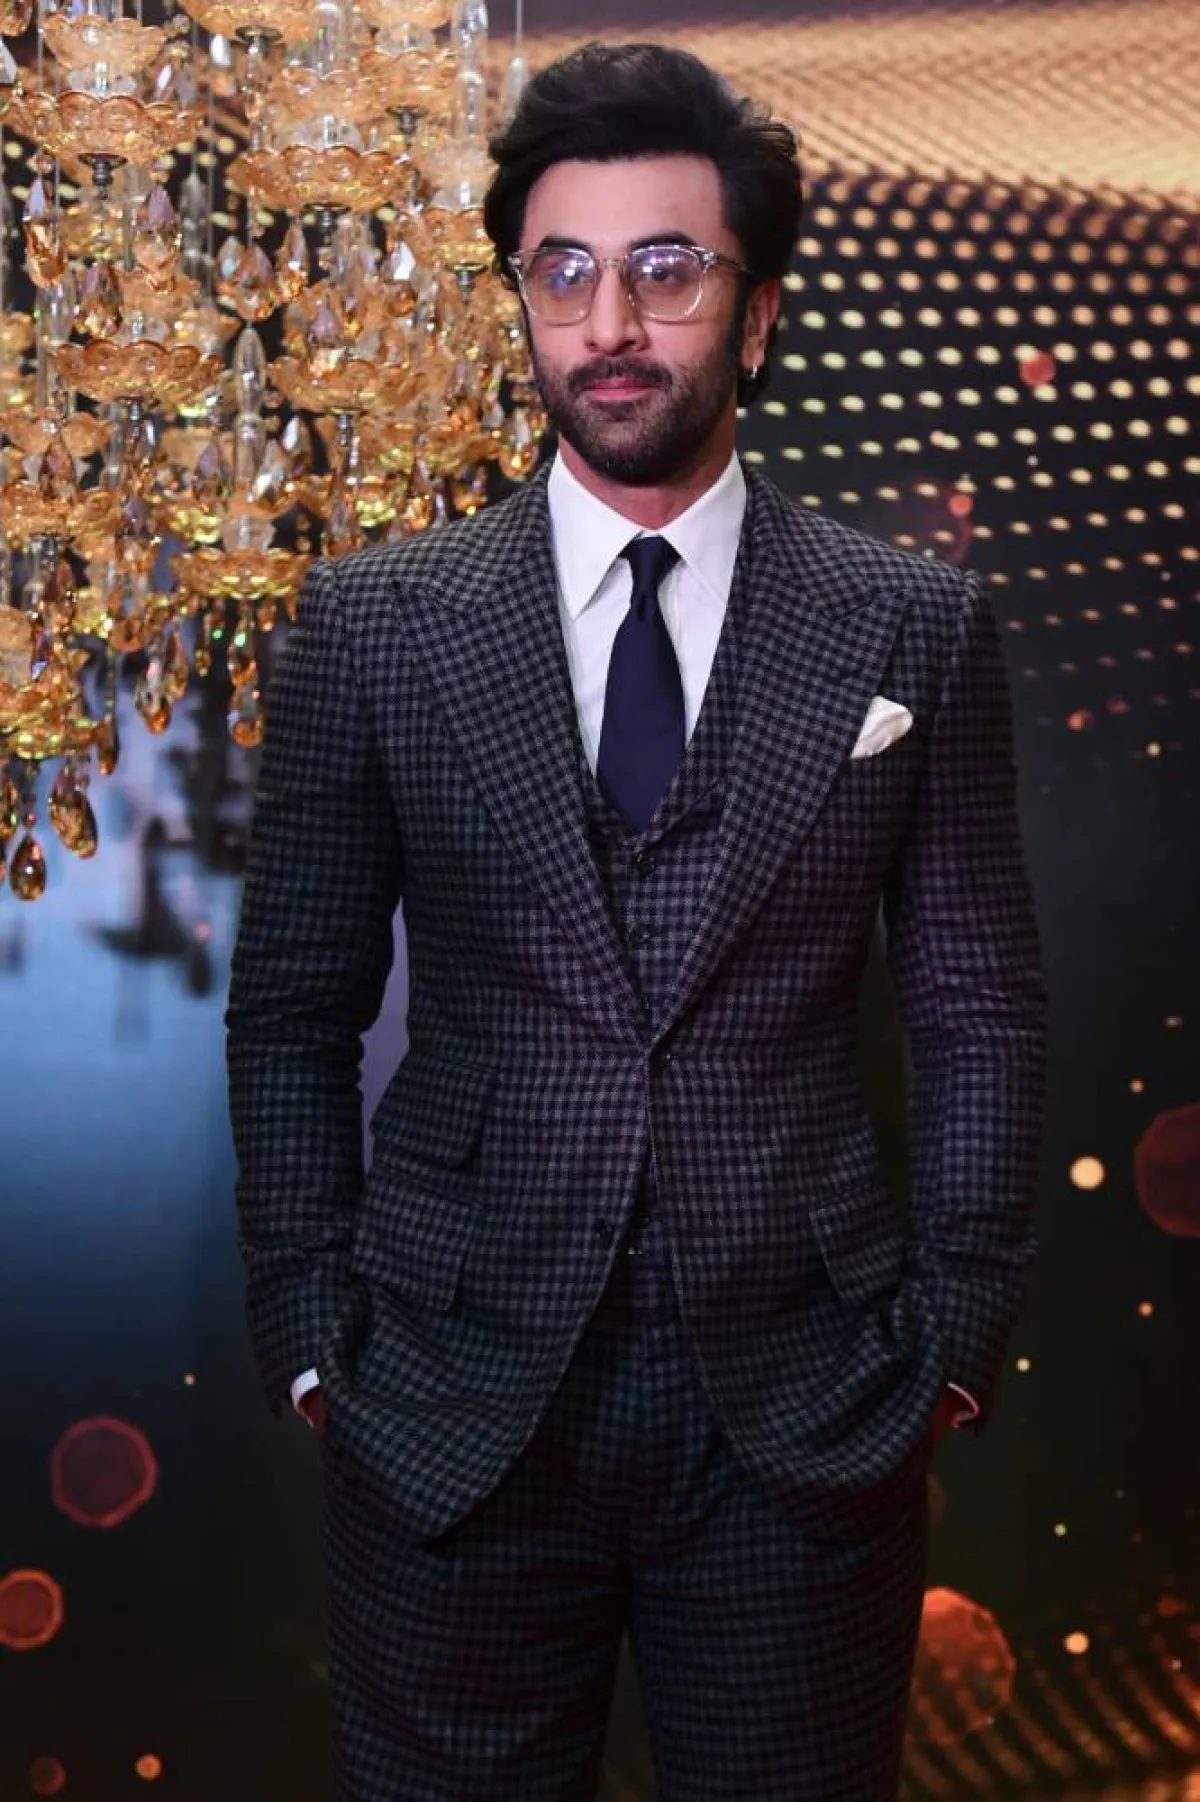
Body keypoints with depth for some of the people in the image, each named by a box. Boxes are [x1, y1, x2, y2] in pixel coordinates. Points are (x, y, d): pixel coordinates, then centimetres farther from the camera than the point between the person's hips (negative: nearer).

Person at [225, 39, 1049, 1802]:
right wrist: (312, 1331, 0)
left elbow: (980, 1012, 4)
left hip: (805, 1412, 0)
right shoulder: (373, 625, 0)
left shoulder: (915, 630, 0)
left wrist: (954, 1334, 0)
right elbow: (291, 1009, 4)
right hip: (453, 1406, 0)